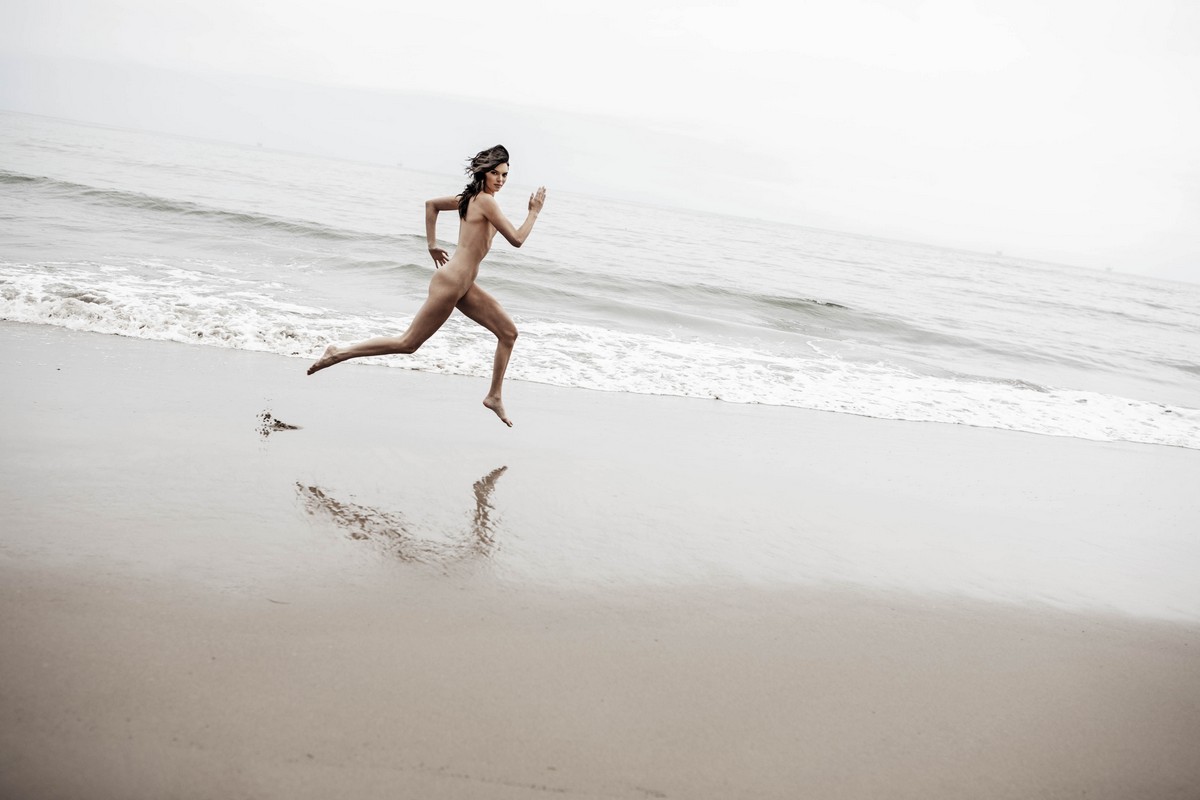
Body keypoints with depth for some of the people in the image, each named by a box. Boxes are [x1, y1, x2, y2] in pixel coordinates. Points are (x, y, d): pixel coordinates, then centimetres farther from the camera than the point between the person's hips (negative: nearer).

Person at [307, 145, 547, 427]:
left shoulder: (470, 197, 12)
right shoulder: (486, 201, -16)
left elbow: (431, 203, 21)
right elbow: (516, 239, -18)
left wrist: (432, 245, 23)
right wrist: (534, 212, -6)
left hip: (464, 287, 10)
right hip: (450, 284, -10)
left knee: (508, 332, 9)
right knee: (408, 343, -2)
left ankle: (494, 397, 16)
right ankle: (339, 353, 7)